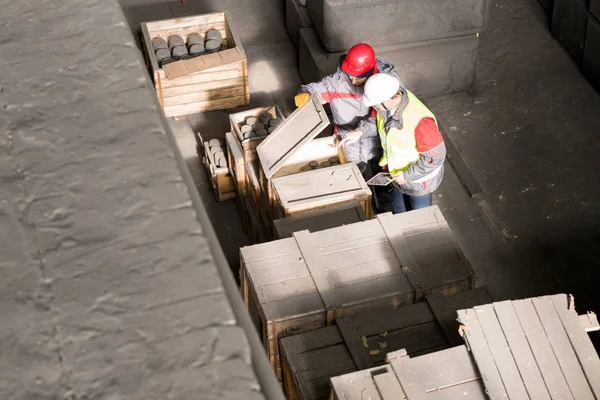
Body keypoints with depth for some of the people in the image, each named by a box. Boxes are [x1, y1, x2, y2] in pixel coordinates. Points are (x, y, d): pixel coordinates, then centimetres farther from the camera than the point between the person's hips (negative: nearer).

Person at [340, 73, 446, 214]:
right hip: (397, 176, 7)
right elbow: (375, 119, 3)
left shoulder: (420, 121, -43)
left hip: (419, 180, -7)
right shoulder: (388, 102, -21)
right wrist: (360, 131, -16)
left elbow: (436, 157, -32)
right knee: (398, 216, 32)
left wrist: (408, 175, -25)